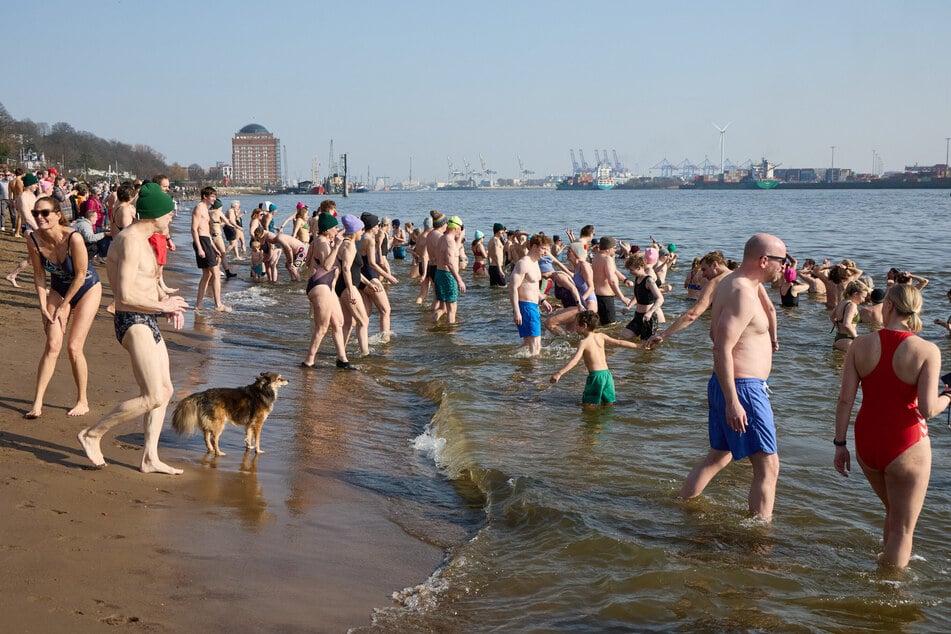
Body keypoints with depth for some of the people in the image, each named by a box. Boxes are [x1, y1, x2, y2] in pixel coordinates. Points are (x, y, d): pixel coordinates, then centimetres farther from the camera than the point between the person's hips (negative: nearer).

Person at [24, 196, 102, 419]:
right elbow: (39, 275, -6)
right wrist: (43, 306, -10)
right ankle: (37, 403, -1)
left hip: (87, 289, -4)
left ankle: (83, 402, 10)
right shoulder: (34, 240, -18)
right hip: (58, 290, 4)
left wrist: (63, 306, -15)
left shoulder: (73, 239, -32)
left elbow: (80, 276, -22)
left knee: (74, 347, -7)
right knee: (52, 345, -4)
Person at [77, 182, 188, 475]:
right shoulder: (131, 241, -18)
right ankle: (93, 434, 1)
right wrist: (163, 305, -12)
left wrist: (168, 301, 11)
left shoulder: (141, 239, 14)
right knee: (154, 397, -13)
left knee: (165, 390, 12)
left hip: (146, 322, 11)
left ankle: (150, 459, 17)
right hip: (132, 322, -11)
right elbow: (125, 295, -25)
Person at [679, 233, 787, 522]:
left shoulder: (730, 283, 12)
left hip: (726, 385, 11)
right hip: (743, 388, -11)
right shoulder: (742, 294, -20)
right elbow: (723, 349, -26)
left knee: (719, 455, 23)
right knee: (767, 465, -6)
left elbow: (716, 334, 24)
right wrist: (733, 402, -28)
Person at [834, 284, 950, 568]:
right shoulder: (927, 351, -12)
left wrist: (840, 443, 4)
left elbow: (845, 399, -5)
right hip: (906, 445, -4)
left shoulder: (861, 344, -4)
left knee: (894, 513, 27)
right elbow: (927, 409, -18)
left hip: (866, 441, 4)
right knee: (902, 529, 9)